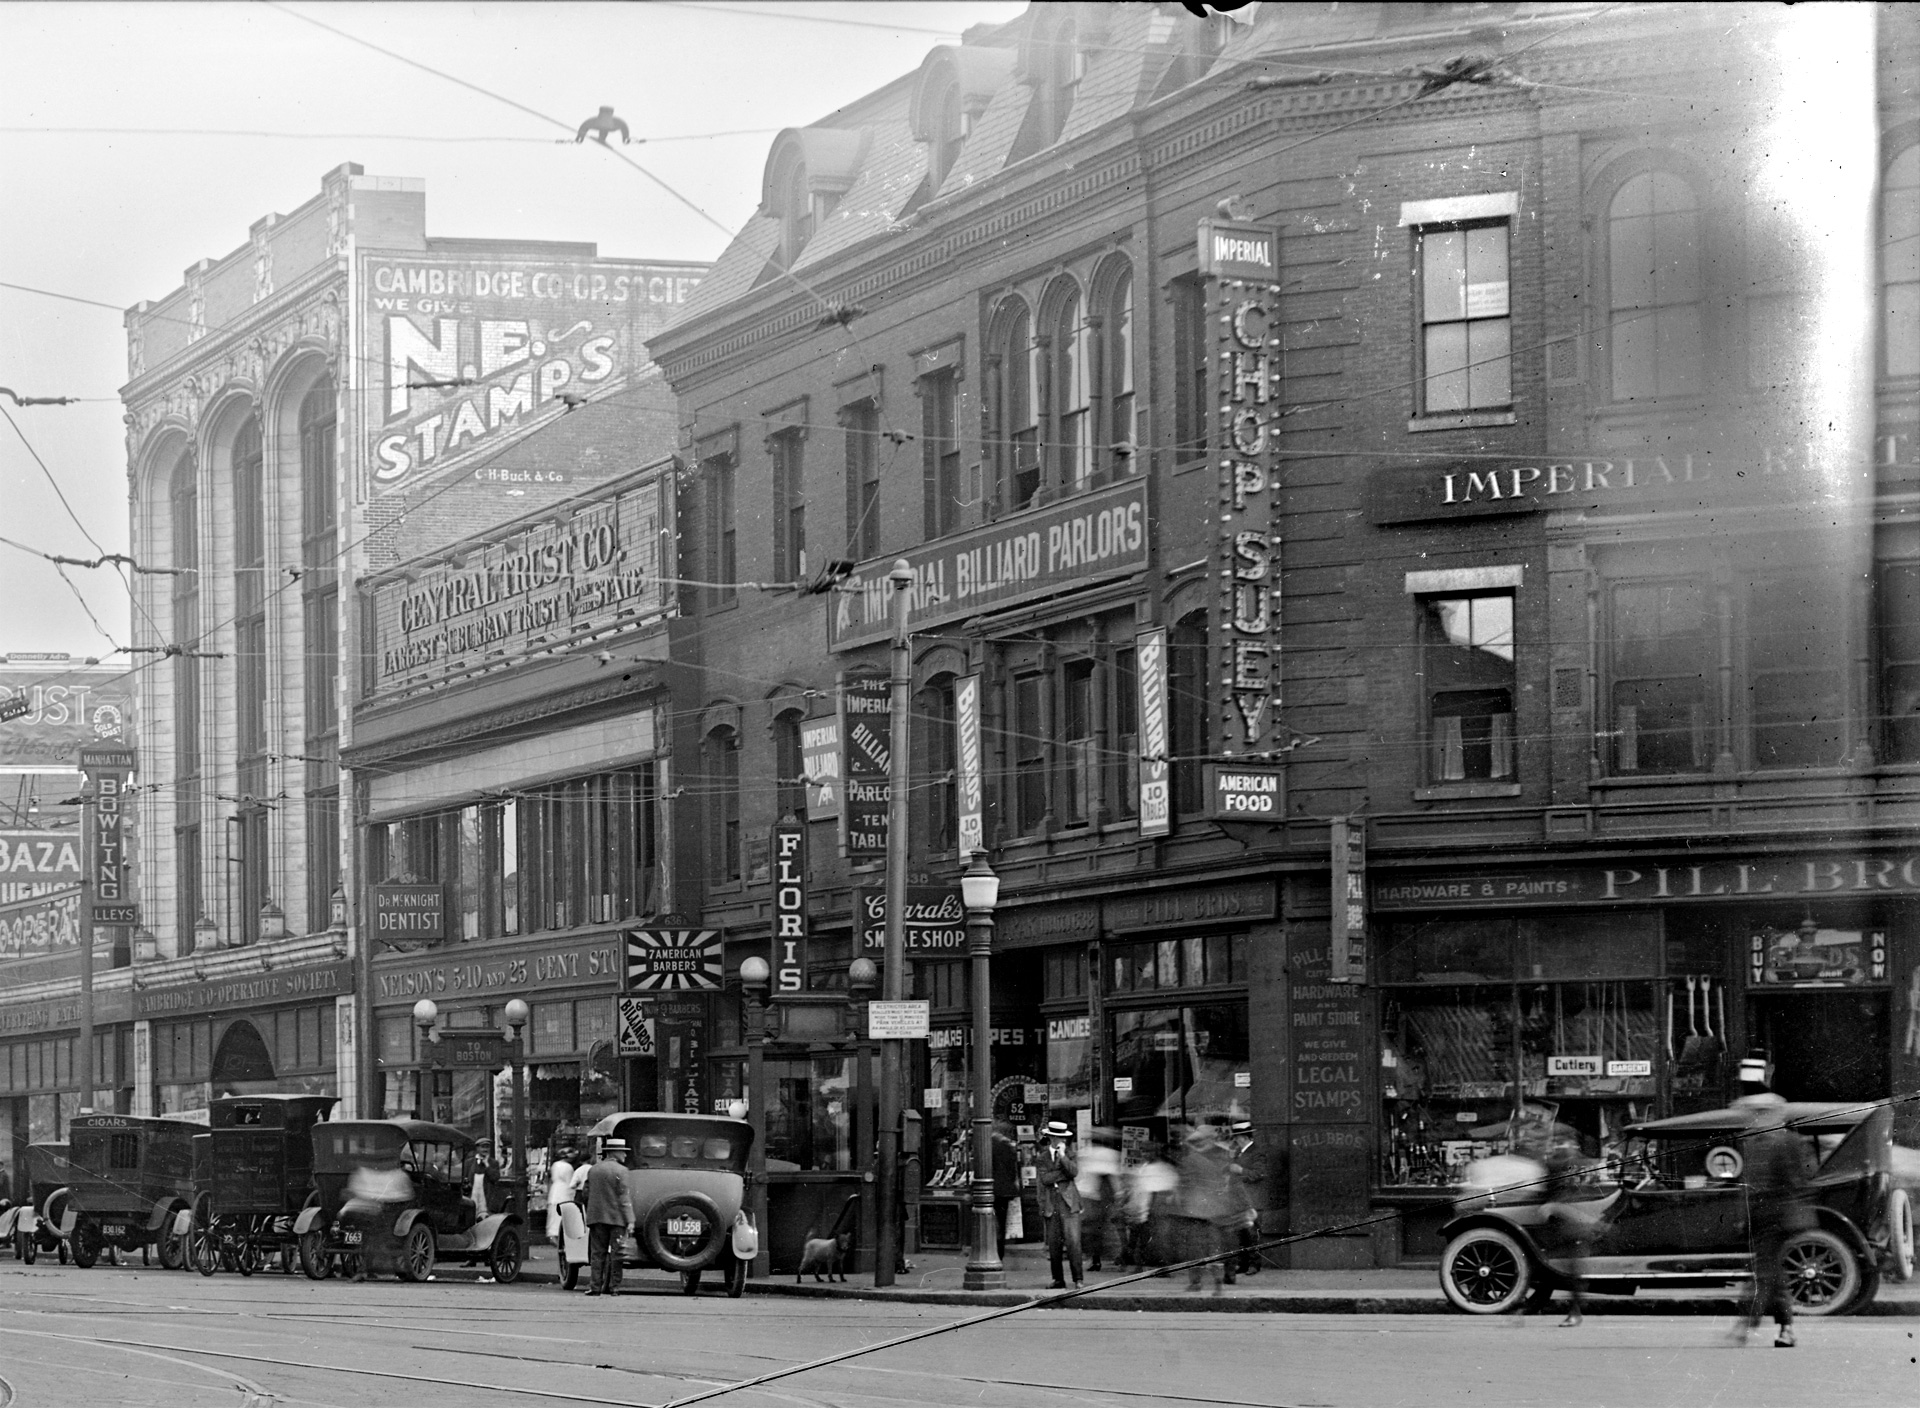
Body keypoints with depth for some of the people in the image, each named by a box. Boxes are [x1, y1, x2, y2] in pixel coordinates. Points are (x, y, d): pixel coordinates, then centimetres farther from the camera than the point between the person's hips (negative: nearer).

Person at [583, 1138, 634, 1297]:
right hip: (616, 1217, -4)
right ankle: (614, 1286, -1)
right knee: (616, 1252, 1)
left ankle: (596, 1286, 1)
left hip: (596, 1217, 4)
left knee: (598, 1252, 6)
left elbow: (586, 1194, 11)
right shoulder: (620, 1171, -8)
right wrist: (630, 1221, -13)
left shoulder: (593, 1170, 8)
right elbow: (624, 1197, -12)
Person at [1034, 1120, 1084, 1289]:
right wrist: (1064, 1173, -6)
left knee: (1073, 1241, -11)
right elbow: (1044, 1179, -5)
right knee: (1053, 1245, 1)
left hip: (1068, 1203, -1)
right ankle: (1058, 1280, 7)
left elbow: (1074, 1173, -8)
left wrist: (1062, 1156, -11)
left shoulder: (1069, 1154, 10)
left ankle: (1078, 1279, -10)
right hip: (1050, 1204, 1)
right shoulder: (1041, 1158, 10)